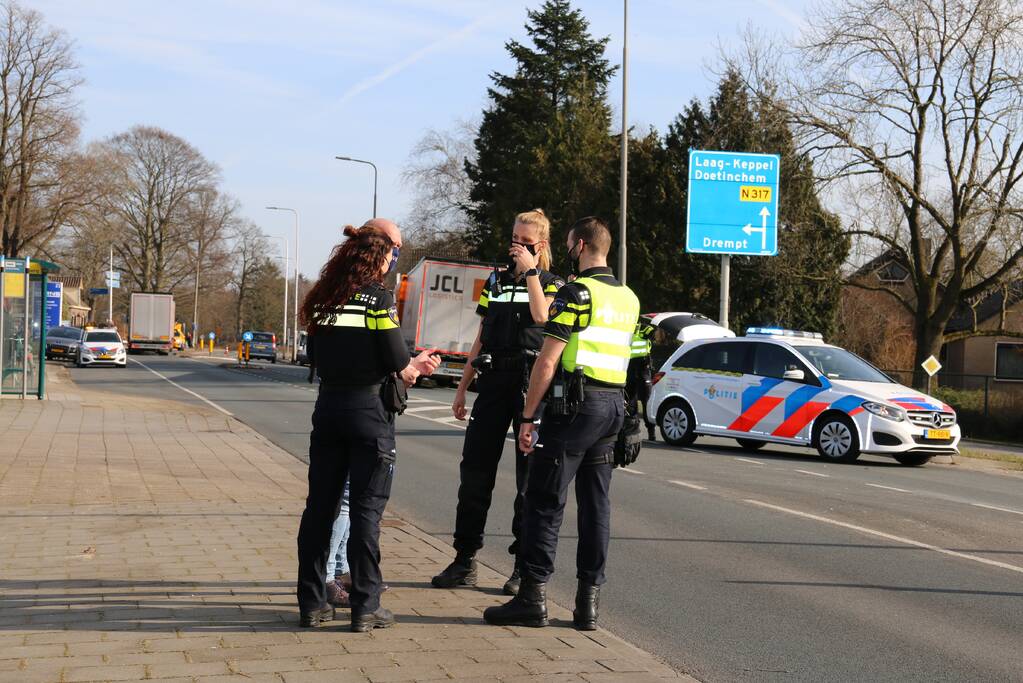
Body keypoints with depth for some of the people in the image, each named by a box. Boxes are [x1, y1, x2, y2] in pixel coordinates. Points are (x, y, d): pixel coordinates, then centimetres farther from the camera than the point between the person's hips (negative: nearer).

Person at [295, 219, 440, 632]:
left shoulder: (323, 298, 7)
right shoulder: (378, 298, -11)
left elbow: (326, 359, 11)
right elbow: (398, 366, -12)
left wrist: (408, 366, 15)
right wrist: (414, 371, 13)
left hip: (328, 408, 6)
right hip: (369, 410, -5)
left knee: (320, 505, 11)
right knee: (366, 509, 1)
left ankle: (311, 603, 16)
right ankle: (365, 608, 5)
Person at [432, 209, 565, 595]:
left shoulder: (553, 284, 5)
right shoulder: (495, 281, 17)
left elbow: (541, 316, -18)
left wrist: (530, 271, -11)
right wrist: (462, 387, 16)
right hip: (493, 382, 4)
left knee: (530, 475, -1)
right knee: (474, 471, 2)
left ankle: (525, 566, 5)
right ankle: (465, 561, 9)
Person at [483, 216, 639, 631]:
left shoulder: (576, 292, -10)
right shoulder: (629, 299, 14)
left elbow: (547, 362, -13)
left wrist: (528, 417, -10)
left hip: (575, 405, -7)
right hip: (613, 406, 7)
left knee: (545, 501, -2)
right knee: (596, 503, 8)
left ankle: (533, 596, -1)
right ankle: (588, 601, 9)